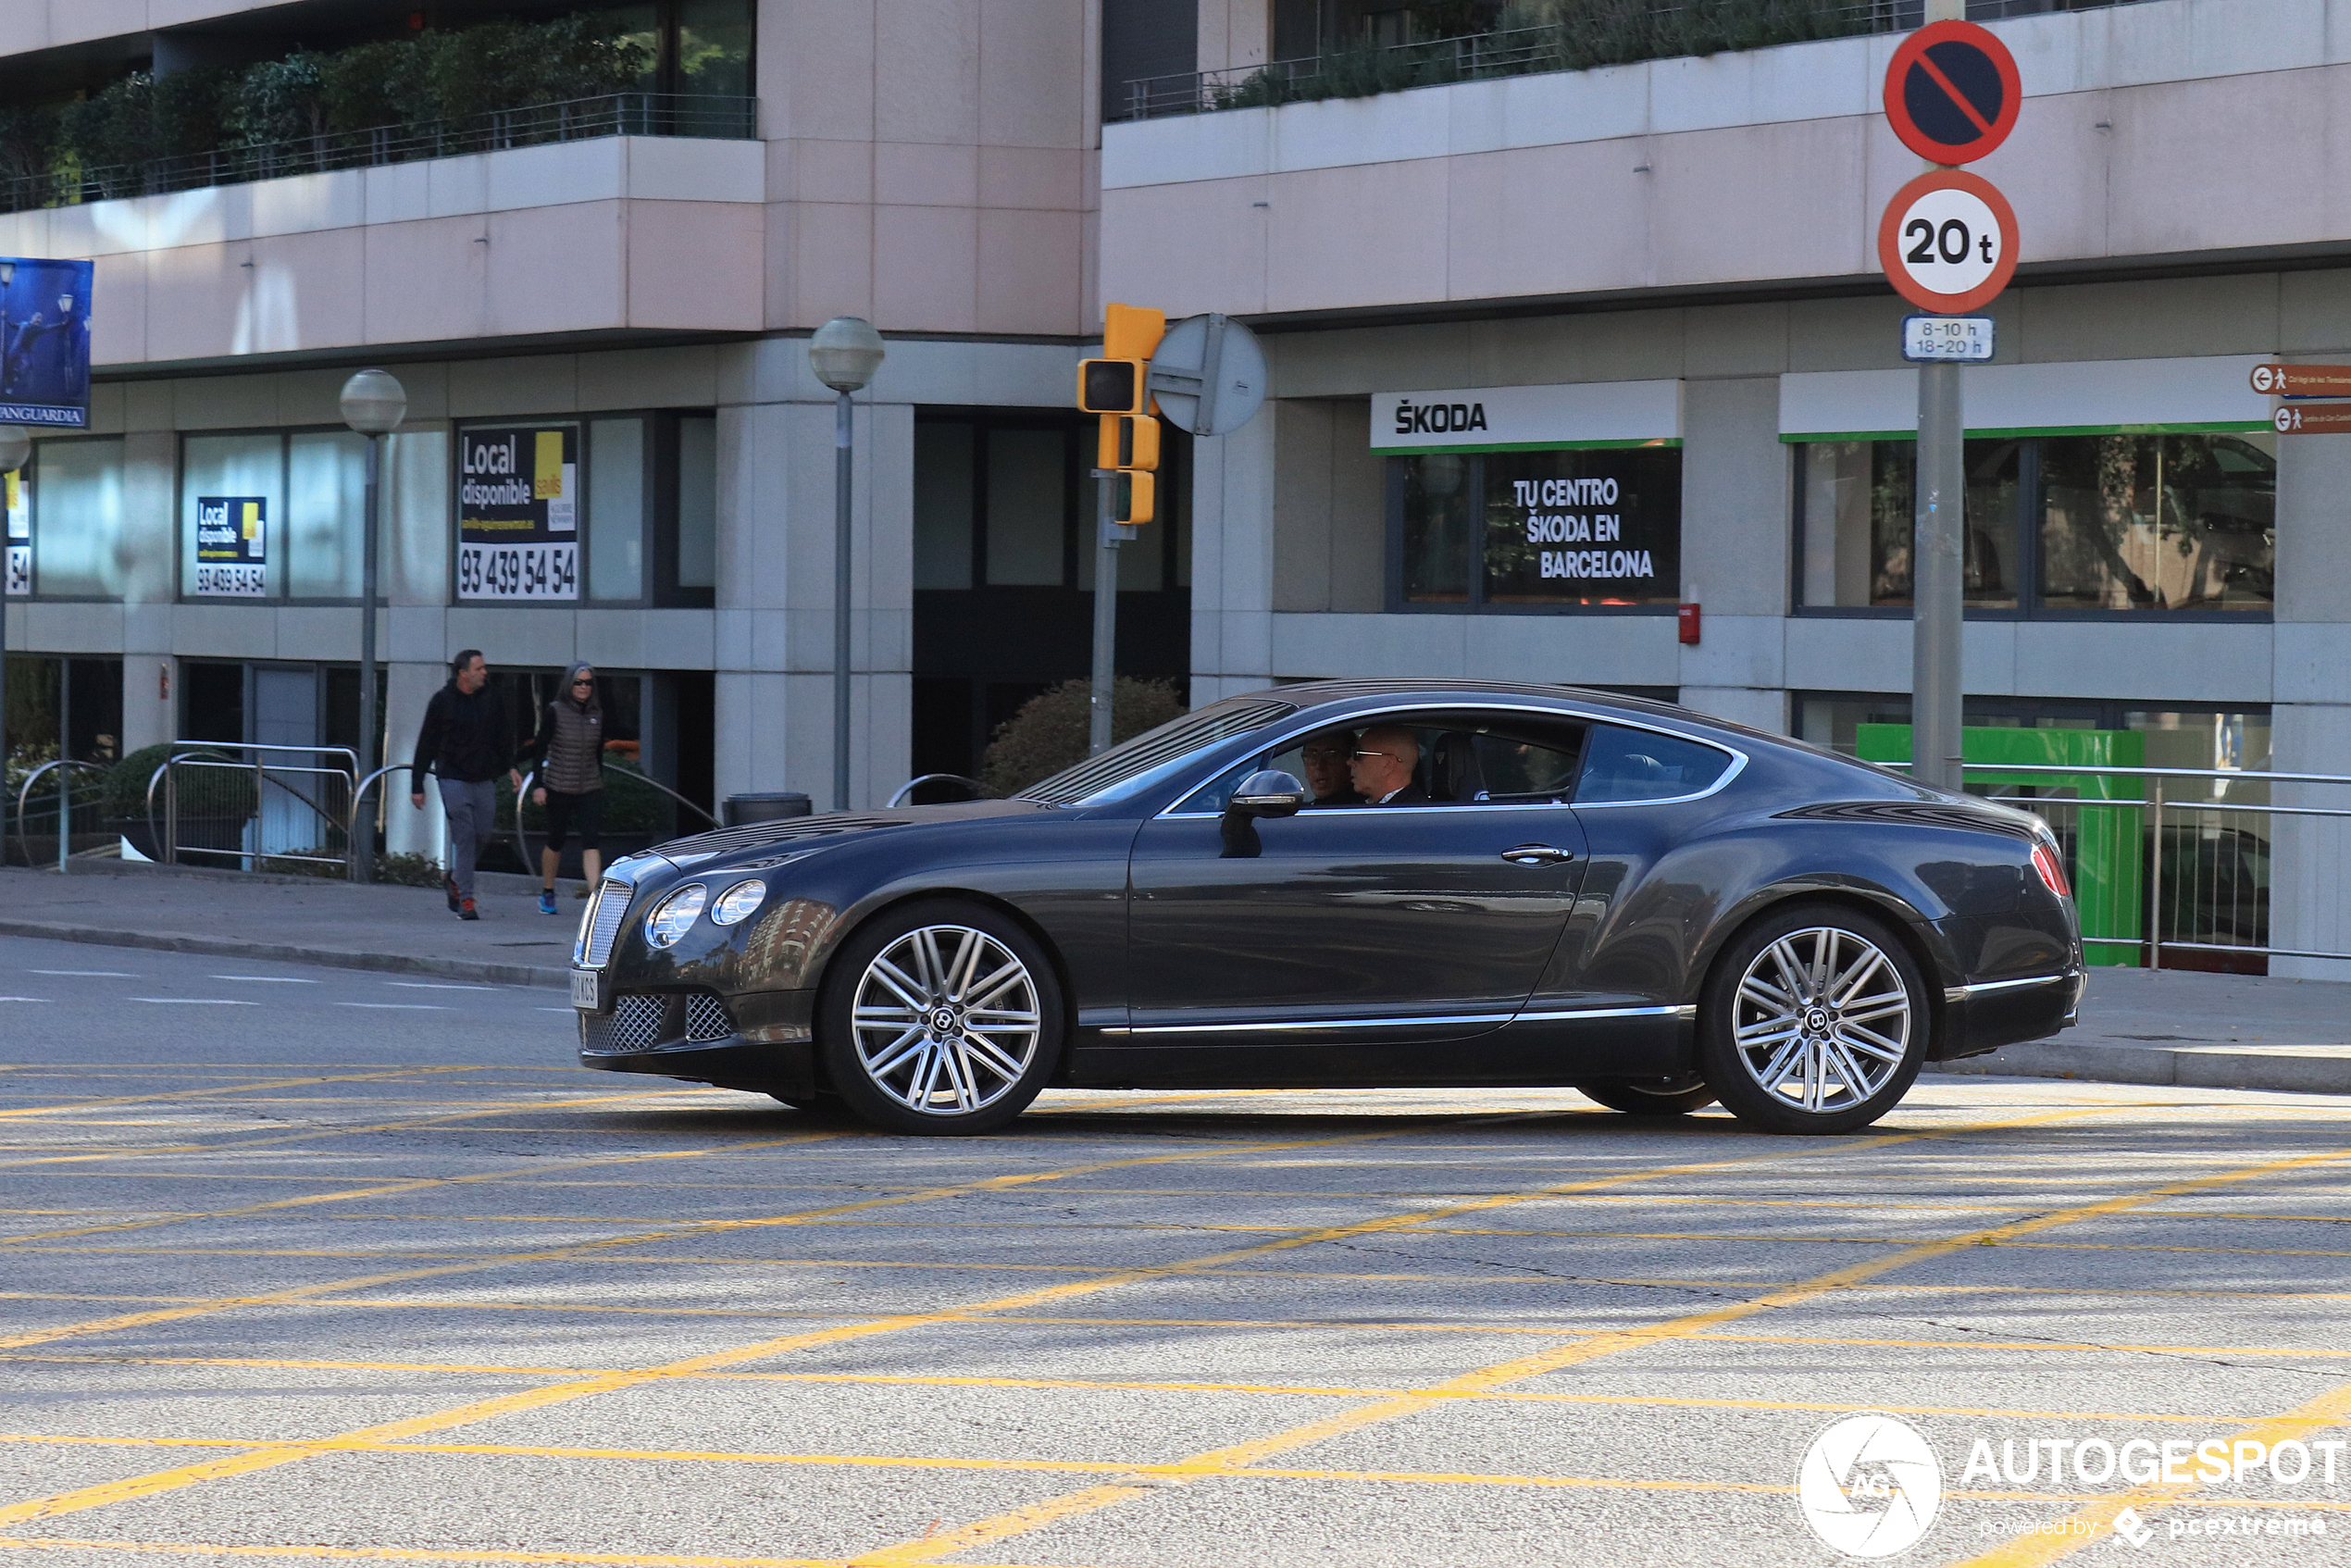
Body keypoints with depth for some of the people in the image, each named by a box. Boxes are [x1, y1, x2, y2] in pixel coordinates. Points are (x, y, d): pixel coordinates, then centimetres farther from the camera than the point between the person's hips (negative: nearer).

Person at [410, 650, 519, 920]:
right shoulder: (442, 701, -5)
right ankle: (465, 900, -6)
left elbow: (502, 736, 19)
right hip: (453, 779, -4)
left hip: (485, 780, 4)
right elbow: (426, 745, -1)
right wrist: (417, 785, -2)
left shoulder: (491, 699, 5)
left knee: (484, 833, 5)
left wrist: (510, 767, 6)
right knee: (464, 835, -9)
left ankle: (454, 880, 30)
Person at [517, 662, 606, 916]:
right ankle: (547, 892, 31)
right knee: (556, 841, 9)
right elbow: (539, 748, -7)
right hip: (559, 787, -3)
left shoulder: (596, 714, 6)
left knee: (592, 841, -11)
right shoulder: (555, 711, -7)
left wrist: (599, 781, 19)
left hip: (590, 789, 3)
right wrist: (539, 785, -13)